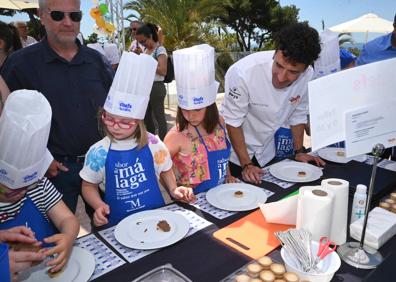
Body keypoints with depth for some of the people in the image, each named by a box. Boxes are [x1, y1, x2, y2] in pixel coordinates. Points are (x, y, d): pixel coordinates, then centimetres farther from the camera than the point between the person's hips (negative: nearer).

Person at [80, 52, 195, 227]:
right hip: (119, 223, 1)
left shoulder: (152, 144, -5)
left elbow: (165, 171, 12)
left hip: (157, 215, 0)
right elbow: (89, 186, 8)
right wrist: (99, 206, -9)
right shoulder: (98, 152, -5)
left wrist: (173, 189, -4)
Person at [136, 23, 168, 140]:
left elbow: (163, 71, -23)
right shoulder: (146, 50, 12)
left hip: (156, 87, -9)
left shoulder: (160, 50, -12)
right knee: (146, 117, 17)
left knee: (159, 117, -1)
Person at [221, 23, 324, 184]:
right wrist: (246, 164, -18)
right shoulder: (244, 72, -32)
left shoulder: (307, 75, -17)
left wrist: (299, 151, 2)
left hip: (267, 153, 4)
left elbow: (298, 115, 1)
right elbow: (233, 120, -20)